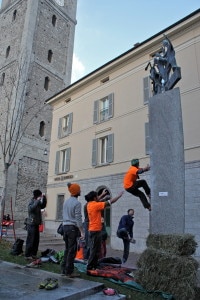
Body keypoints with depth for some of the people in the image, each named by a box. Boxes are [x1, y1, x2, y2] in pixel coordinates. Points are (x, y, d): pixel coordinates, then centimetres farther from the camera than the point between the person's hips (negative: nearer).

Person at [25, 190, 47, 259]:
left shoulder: (37, 203, 12)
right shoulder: (31, 202, -13)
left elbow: (43, 206, 24)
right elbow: (31, 208, -34)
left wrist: (44, 198, 11)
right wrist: (37, 200, -30)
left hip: (36, 224, 8)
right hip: (31, 224, -8)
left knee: (36, 240, 12)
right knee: (30, 240, -3)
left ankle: (33, 254, 21)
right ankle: (27, 255, 6)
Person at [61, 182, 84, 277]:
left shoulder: (66, 201, 11)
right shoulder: (77, 203, -14)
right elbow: (78, 218, -17)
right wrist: (82, 232, -15)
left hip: (65, 226, 8)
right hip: (73, 228, -8)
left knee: (67, 249, 15)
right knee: (72, 250, 1)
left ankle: (64, 269, 22)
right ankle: (69, 271, 8)